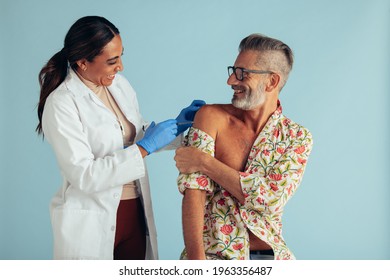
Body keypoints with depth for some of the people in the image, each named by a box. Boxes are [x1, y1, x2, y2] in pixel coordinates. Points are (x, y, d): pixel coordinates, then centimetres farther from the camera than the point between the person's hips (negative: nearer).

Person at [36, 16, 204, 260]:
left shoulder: (119, 84, 4)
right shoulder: (61, 104, -16)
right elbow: (82, 175, -22)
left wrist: (177, 124, 3)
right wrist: (144, 149, -22)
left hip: (135, 212, 6)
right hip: (91, 221, -6)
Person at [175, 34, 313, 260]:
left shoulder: (298, 138, 1)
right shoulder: (212, 117, -2)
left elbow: (271, 198, -13)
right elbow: (194, 189, -11)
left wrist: (205, 162, -15)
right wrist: (195, 258, -22)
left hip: (271, 254, 1)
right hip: (214, 254, 0)